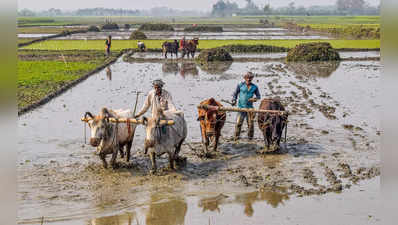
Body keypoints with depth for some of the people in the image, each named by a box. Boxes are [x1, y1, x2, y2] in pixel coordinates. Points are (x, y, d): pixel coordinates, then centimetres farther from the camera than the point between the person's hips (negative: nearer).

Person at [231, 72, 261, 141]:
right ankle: (236, 137, -3)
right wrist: (234, 100, -9)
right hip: (241, 106, -2)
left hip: (250, 107, 2)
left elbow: (258, 96, 15)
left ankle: (250, 137, 16)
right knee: (238, 122, -12)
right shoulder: (240, 85, 2)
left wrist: (254, 99, -7)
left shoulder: (254, 87, 7)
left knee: (250, 123, 2)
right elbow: (235, 94, 9)